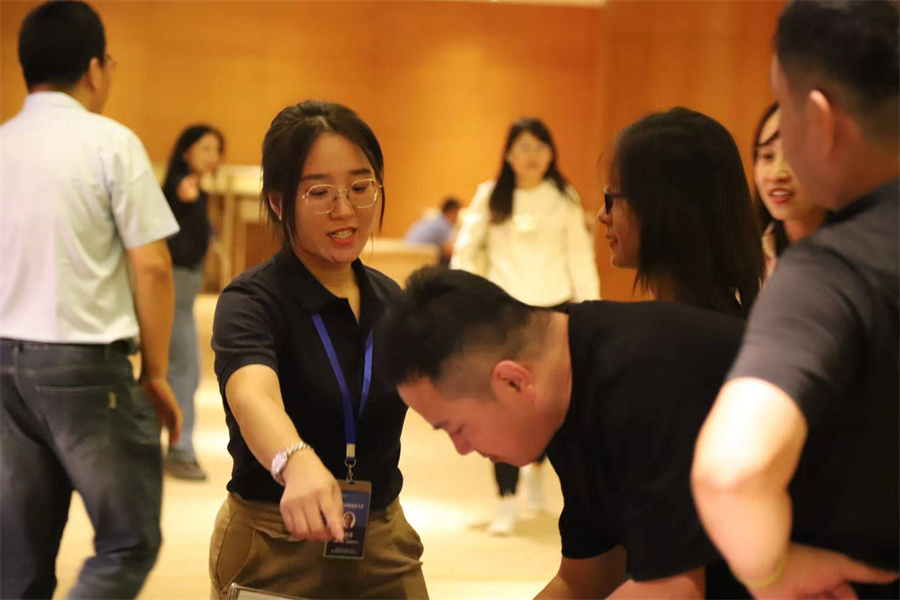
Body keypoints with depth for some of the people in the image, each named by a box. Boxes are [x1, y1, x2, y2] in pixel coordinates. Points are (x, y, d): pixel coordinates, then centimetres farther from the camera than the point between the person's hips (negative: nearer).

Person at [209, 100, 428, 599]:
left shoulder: (389, 300, 2)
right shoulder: (251, 302, -16)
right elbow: (252, 397, -37)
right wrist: (296, 463, -57)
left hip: (385, 544, 5)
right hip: (274, 551, -5)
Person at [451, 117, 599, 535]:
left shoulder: (565, 199, 6)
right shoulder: (489, 196, 4)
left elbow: (580, 257, 6)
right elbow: (465, 252, 3)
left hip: (554, 310, 1)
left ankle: (535, 469, 36)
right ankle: (507, 502, -2)